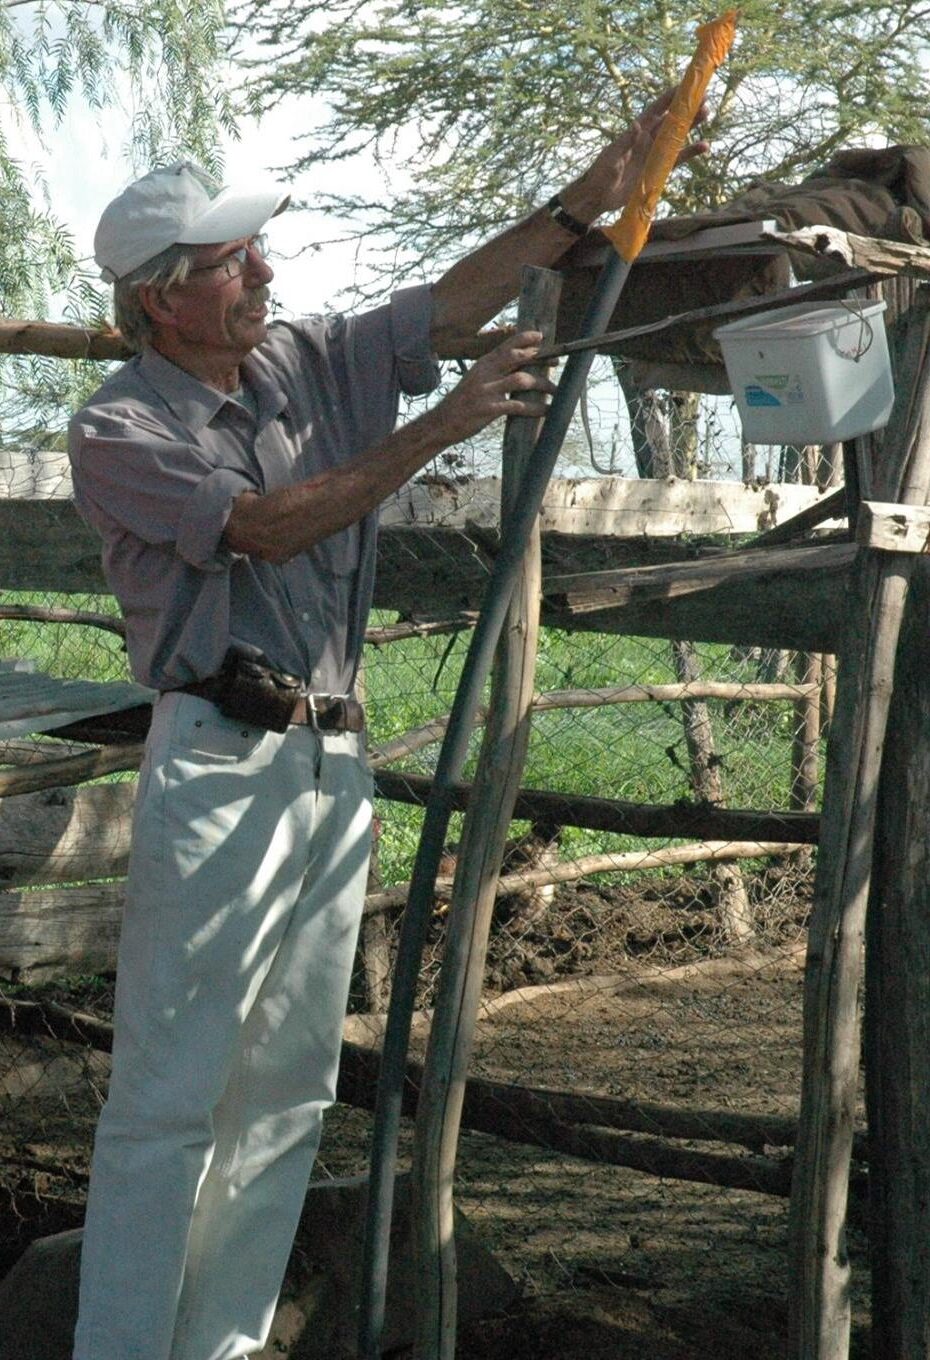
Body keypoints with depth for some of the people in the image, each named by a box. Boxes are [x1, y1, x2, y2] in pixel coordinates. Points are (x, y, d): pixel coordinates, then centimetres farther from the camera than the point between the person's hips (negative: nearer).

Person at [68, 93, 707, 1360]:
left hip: (334, 757, 7)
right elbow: (267, 528, -15)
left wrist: (592, 200, 3)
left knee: (289, 1089, 9)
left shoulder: (314, 360, 11)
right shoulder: (118, 429, -7)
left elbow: (455, 297, 12)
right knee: (171, 1090, -7)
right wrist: (442, 427, -16)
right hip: (218, 763, -6)